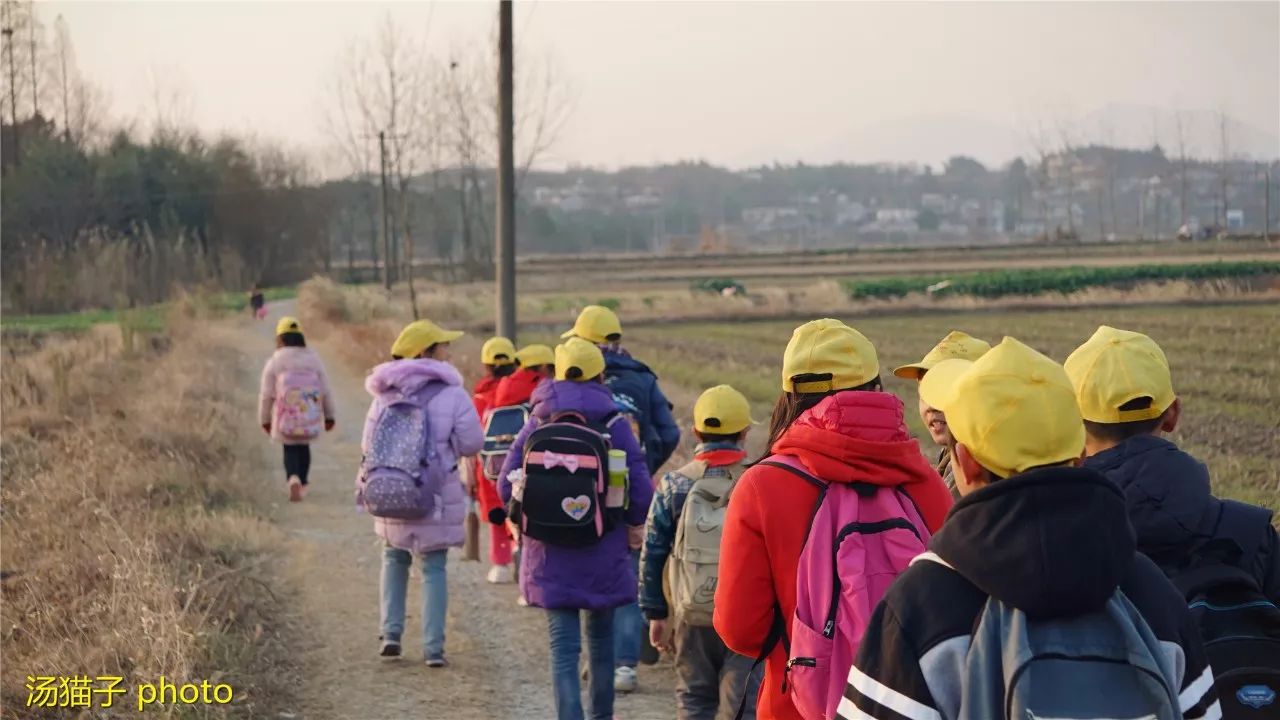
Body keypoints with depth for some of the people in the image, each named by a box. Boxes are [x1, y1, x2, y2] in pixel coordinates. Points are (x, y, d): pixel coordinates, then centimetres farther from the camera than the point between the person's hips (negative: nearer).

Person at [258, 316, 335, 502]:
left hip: (285, 419, -2)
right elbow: (325, 391, 1)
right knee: (304, 447, 22)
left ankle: (294, 479, -14)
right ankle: (302, 485, 30)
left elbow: (266, 395, -5)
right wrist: (329, 416, 12)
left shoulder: (274, 362, -8)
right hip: (309, 417, 2)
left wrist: (265, 419, 8)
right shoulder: (314, 360, -1)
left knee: (290, 450, 11)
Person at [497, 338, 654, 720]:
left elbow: (507, 487, -1)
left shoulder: (537, 424, -1)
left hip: (549, 556, 0)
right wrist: (628, 521, 10)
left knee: (563, 646, 1)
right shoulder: (614, 425, -6)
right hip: (604, 555, 0)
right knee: (601, 637, 19)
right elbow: (641, 495, -10)